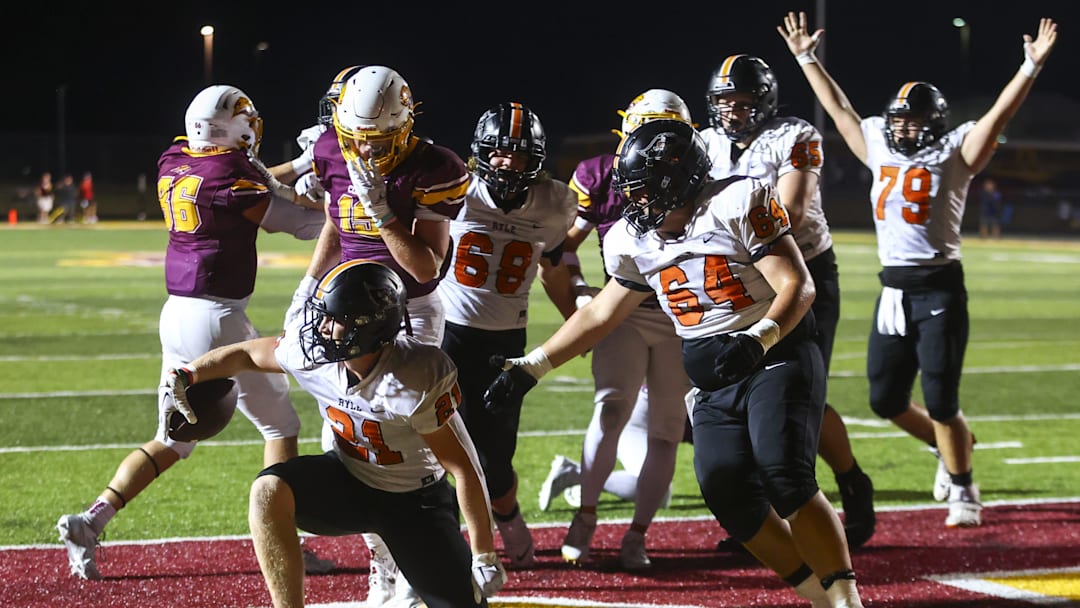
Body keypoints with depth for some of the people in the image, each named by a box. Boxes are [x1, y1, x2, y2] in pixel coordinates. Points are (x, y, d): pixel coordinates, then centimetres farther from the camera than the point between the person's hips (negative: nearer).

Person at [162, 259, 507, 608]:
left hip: (415, 500, -3)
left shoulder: (418, 380, -32)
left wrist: (484, 557, -21)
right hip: (348, 479, 3)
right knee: (268, 491, -27)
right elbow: (245, 355, 3)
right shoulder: (312, 354, -19)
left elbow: (464, 469, -24)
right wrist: (183, 378, -12)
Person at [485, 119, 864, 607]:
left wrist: (758, 340, -32)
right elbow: (601, 314, 19)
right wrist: (531, 367, 17)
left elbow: (798, 286, -16)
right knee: (732, 500, -12)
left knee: (786, 480, -24)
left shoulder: (737, 205, -14)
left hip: (777, 359, -6)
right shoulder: (635, 242, 6)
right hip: (714, 385, 6)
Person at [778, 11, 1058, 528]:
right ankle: (953, 445, 34)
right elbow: (838, 107, 20)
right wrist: (806, 59, 24)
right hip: (893, 290, 6)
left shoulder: (953, 155, -2)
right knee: (885, 400, 9)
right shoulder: (879, 149, 11)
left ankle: (963, 491, 12)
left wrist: (1031, 66, -21)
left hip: (939, 289, -6)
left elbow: (998, 115, -11)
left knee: (940, 402, -6)